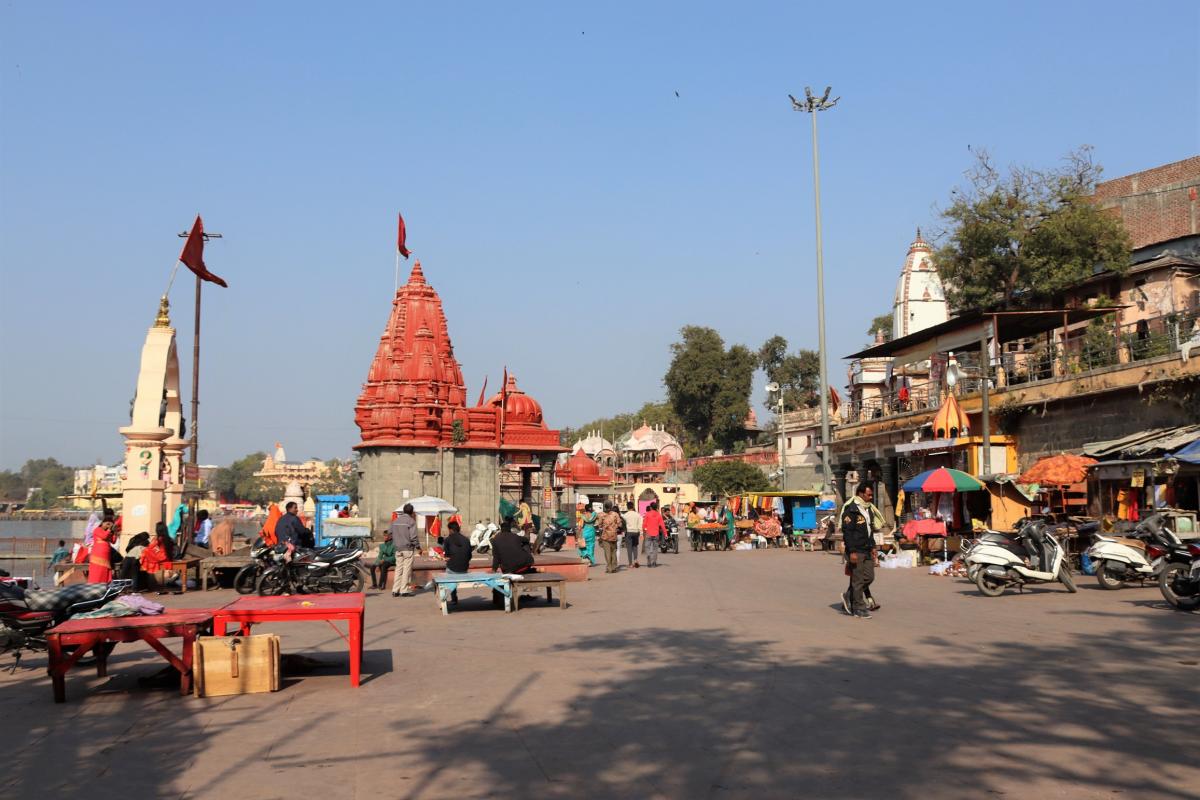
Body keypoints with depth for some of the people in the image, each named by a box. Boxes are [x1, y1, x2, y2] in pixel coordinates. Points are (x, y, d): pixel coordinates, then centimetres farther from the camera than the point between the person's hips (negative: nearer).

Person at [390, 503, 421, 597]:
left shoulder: (395, 521, 8)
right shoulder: (411, 521, -11)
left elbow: (391, 534, 11)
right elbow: (413, 536, -14)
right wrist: (418, 546, -2)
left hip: (398, 549, 6)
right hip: (408, 549, -6)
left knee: (398, 569, 10)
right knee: (407, 570, -1)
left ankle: (395, 590, 8)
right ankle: (404, 591, -2)